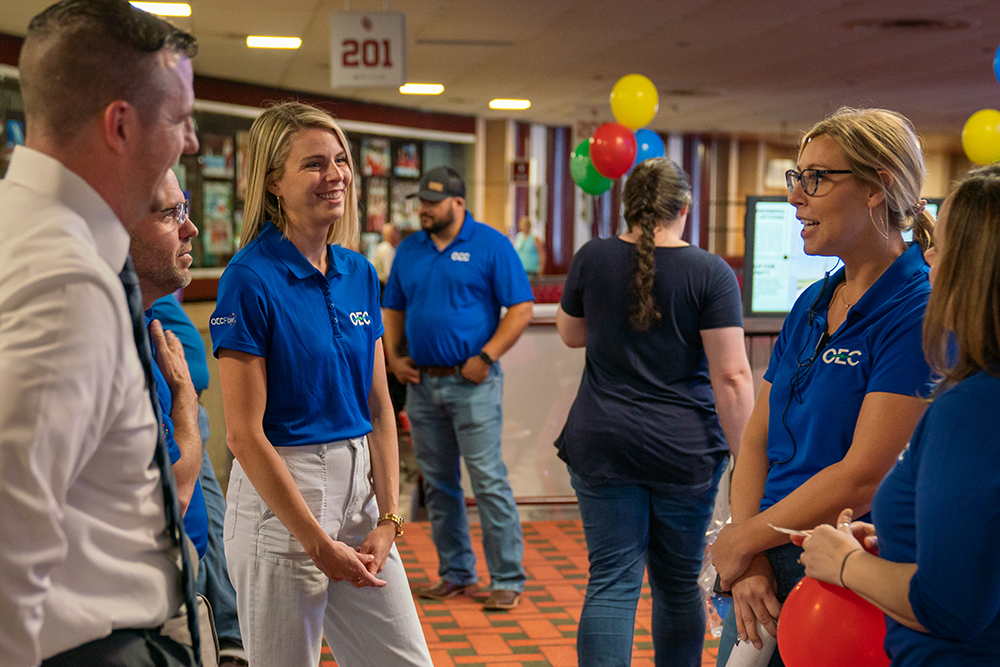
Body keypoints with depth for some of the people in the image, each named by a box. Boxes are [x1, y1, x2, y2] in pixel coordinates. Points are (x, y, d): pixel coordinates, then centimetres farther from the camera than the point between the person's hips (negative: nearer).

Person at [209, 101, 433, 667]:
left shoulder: (360, 274, 7)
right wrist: (318, 543, -14)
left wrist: (388, 518, 0)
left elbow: (379, 408, 9)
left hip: (359, 486, 6)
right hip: (278, 493, -6)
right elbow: (245, 435, -15)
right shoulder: (251, 279, -13)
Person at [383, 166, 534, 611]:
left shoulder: (490, 245, -4)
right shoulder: (410, 249, 12)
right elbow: (393, 309, 19)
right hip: (422, 383, 6)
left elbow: (521, 310, -7)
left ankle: (508, 579, 2)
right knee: (438, 483, 11)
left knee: (488, 480, -6)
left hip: (472, 384, -6)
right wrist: (391, 356, 4)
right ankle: (456, 574, 22)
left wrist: (485, 358, -14)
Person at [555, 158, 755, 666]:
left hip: (603, 447, 1)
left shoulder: (593, 258, 0)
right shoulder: (711, 272, -7)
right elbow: (732, 375, -11)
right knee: (680, 583, 14)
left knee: (612, 581, 3)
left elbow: (571, 334, 16)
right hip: (686, 452, -1)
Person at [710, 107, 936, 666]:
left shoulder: (919, 314, -15)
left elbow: (864, 477, -20)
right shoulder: (811, 305, 9)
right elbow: (757, 438, 6)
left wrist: (743, 539, -11)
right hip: (768, 568, 7)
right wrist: (748, 558, -7)